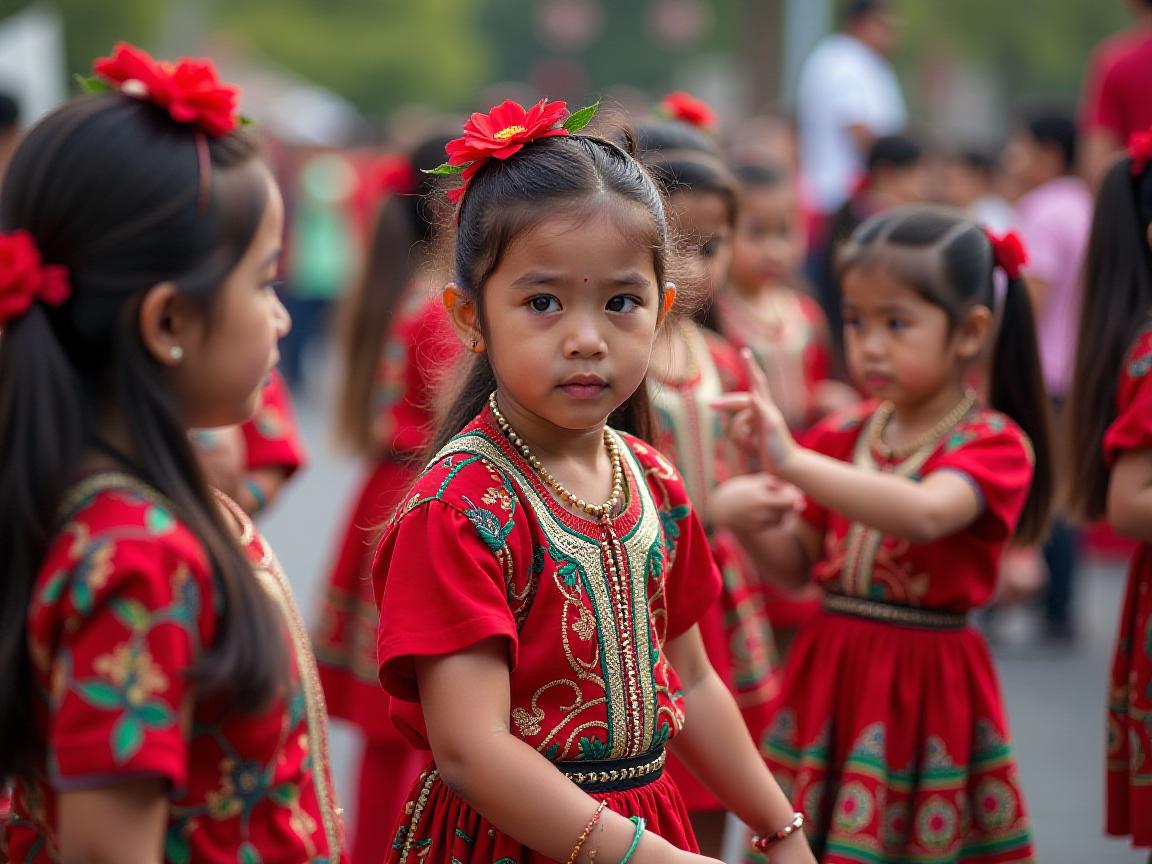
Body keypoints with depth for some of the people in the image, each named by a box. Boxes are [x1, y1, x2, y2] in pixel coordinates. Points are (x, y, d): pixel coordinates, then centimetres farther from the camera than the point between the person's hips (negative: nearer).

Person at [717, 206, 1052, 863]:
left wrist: (793, 460, -38)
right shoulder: (843, 437, 7)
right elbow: (796, 563, 11)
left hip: (927, 682, -5)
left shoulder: (994, 443, -10)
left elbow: (925, 513, -32)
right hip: (831, 675, 5)